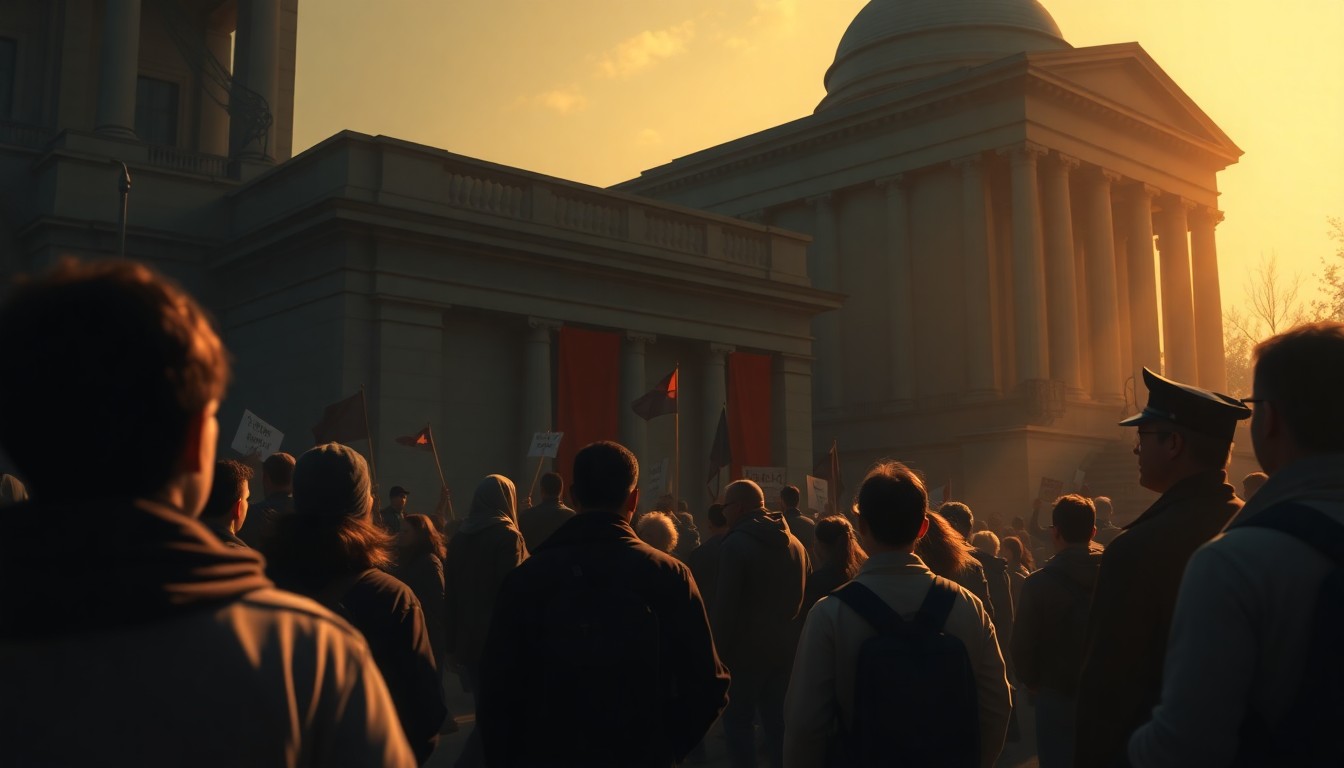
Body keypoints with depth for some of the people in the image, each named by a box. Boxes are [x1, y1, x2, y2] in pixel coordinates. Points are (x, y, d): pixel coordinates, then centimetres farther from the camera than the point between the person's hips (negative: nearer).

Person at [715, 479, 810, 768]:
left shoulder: (737, 543, -15)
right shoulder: (794, 543, 8)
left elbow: (726, 604, -18)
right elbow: (804, 597, 13)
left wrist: (720, 649, -11)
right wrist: (786, 627, 17)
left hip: (745, 649, -7)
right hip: (783, 647, 7)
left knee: (739, 722, 1)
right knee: (777, 720, 16)